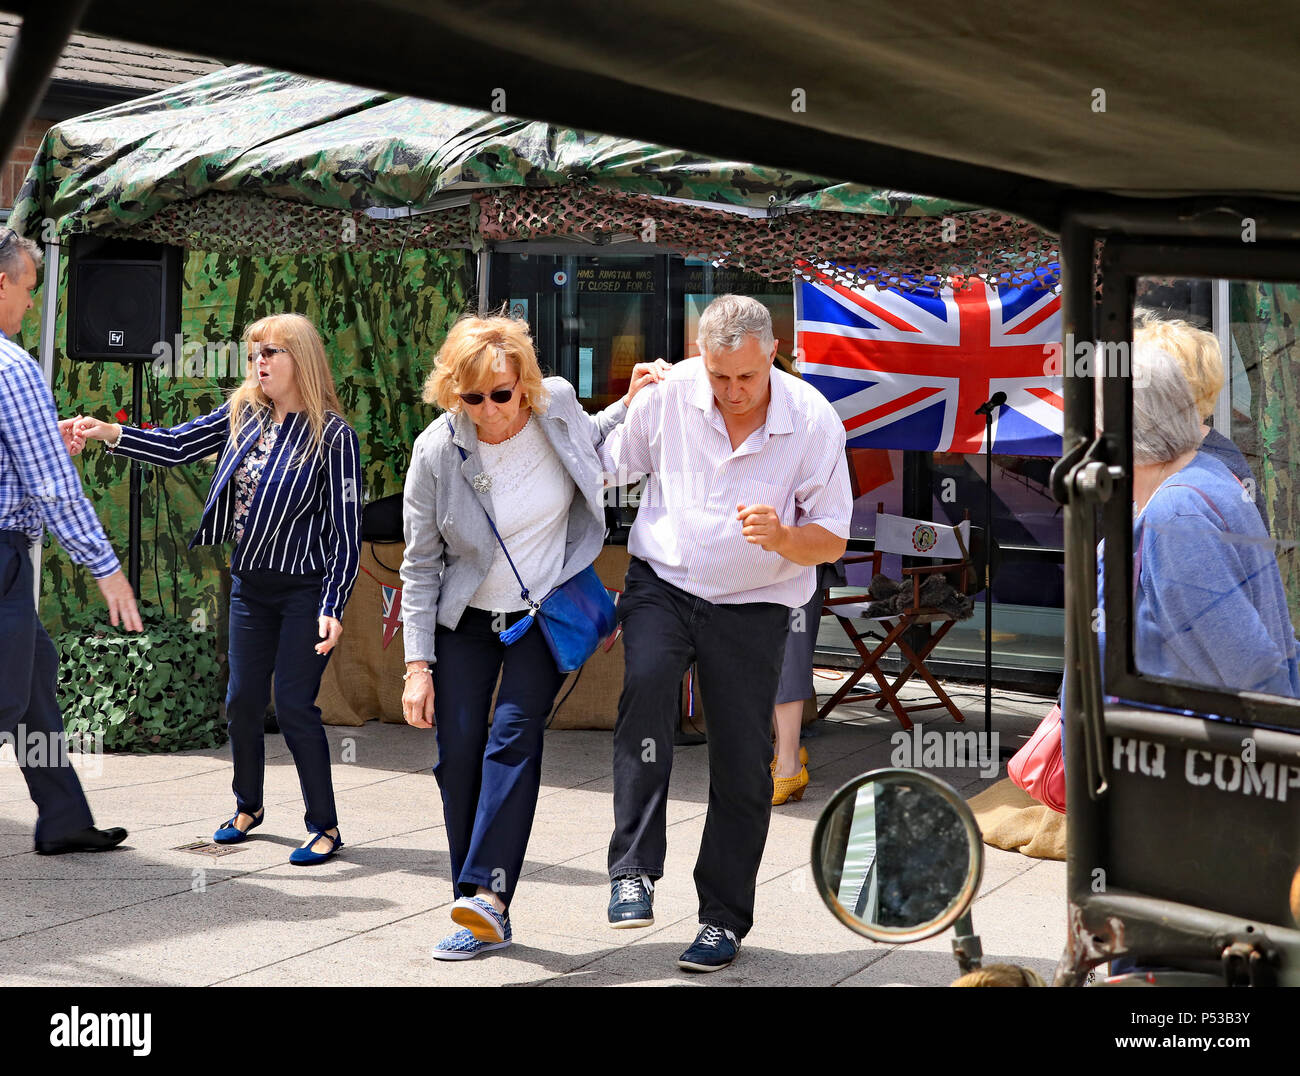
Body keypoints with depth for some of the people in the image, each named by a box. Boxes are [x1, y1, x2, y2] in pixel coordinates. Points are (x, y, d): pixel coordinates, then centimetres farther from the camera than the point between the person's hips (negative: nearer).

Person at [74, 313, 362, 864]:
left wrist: (333, 608, -18)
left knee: (294, 705, -7)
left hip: (304, 590, -6)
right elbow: (177, 445, 3)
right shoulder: (243, 414, 4)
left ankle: (325, 827, 4)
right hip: (250, 585, 6)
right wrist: (111, 434, -12)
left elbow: (346, 529, -14)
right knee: (243, 700, 12)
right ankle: (248, 806, 32)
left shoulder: (332, 435, -13)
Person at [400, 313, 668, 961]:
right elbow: (421, 566, -8)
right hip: (466, 620, 0)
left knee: (514, 735, -18)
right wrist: (418, 665, -11)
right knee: (457, 755, -3)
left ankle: (489, 896, -24)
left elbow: (589, 441, 15)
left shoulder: (555, 404, -13)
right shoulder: (437, 452, -17)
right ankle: (478, 914, 7)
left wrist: (631, 404, -3)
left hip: (547, 610, 0)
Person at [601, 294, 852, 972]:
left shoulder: (813, 421, -12)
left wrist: (781, 538, -28)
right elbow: (605, 464, 8)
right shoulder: (670, 393, -9)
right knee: (646, 681, -30)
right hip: (661, 584, 0)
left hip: (751, 609, 0)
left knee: (742, 765, 1)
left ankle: (724, 917, 19)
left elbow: (832, 542, -6)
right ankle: (634, 871, -28)